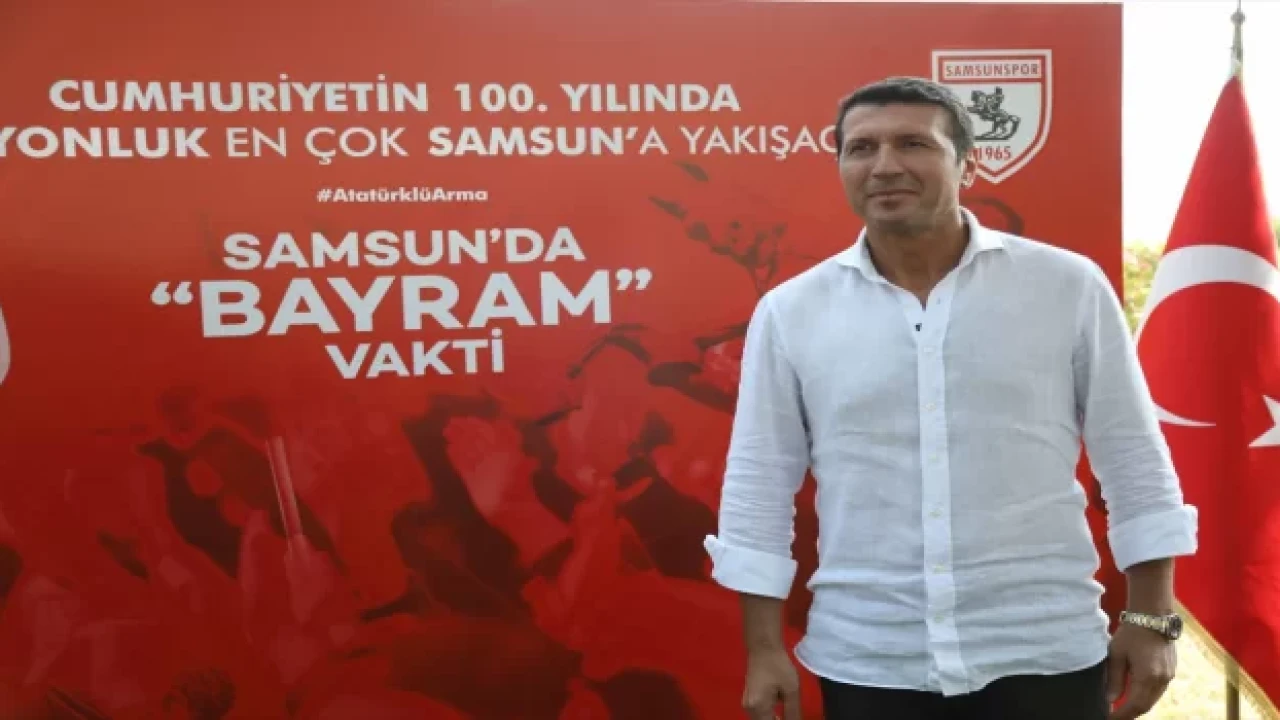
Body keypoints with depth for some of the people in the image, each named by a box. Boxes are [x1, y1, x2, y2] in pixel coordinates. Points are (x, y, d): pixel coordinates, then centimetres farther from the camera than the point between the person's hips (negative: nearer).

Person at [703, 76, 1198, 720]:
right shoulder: (789, 312, -2)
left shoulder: (1068, 286, -2)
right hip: (865, 663, 1)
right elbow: (758, 488, 1)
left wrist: (1151, 619, 2)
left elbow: (1134, 463, 3)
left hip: (1043, 655, 0)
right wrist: (764, 649, 1)